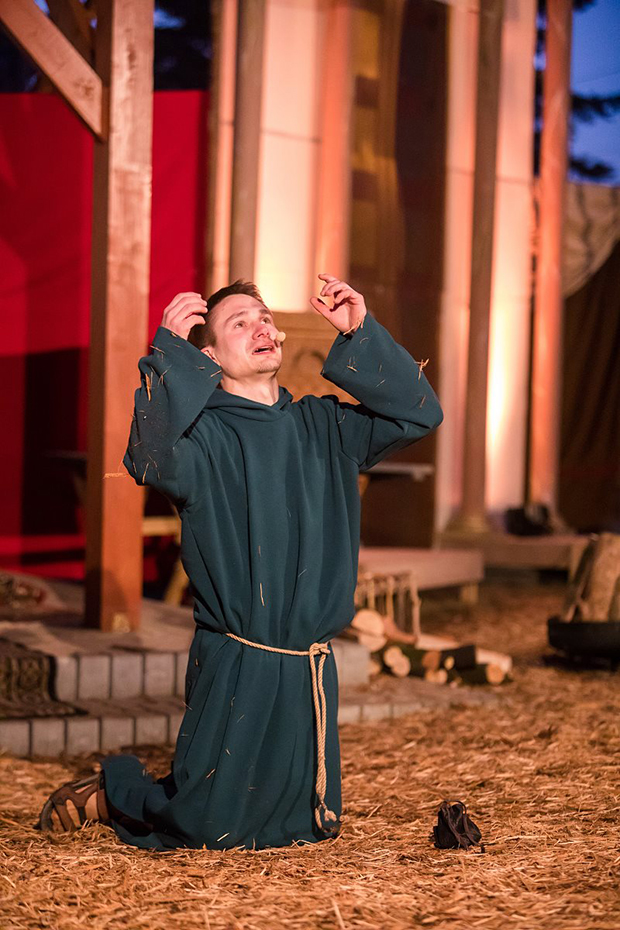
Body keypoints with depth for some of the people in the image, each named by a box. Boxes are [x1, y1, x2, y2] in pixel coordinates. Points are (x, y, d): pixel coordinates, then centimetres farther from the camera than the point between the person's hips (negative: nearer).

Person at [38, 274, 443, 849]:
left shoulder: (323, 425, 10)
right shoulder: (202, 433, -7)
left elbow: (419, 414, 6)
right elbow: (152, 462, -28)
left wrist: (361, 334, -3)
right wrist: (169, 351, -31)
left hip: (310, 670, 6)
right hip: (236, 666, -6)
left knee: (311, 823, 17)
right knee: (206, 827, -5)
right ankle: (107, 792, 25)